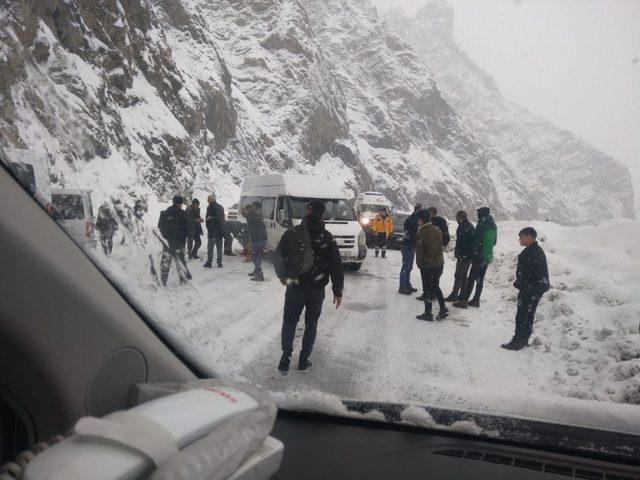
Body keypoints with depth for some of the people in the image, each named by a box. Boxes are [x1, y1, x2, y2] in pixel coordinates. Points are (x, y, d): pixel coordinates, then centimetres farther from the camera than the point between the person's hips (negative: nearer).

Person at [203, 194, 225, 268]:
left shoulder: (210, 207, -11)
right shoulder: (220, 207, 11)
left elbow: (207, 219, -16)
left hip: (212, 231, -6)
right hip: (220, 230, 6)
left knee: (210, 247, 1)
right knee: (219, 247, 10)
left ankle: (209, 262, 2)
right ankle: (220, 263, 11)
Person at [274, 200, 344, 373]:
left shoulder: (292, 233, -4)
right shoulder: (327, 237, -5)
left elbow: (278, 256, 0)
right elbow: (336, 266, -5)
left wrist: (282, 275, 16)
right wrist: (338, 291, 1)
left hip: (294, 287, 0)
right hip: (317, 290, 0)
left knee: (289, 322, 15)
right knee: (311, 323, 16)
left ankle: (285, 358, 8)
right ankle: (304, 360, 18)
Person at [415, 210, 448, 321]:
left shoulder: (421, 232, -16)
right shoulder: (437, 230, 4)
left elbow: (419, 250, -13)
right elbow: (440, 246, 11)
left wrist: (419, 263, -1)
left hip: (427, 265, -6)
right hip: (439, 263, 6)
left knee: (427, 289, 4)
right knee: (435, 286, 19)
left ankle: (428, 313, 10)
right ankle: (443, 310, 15)